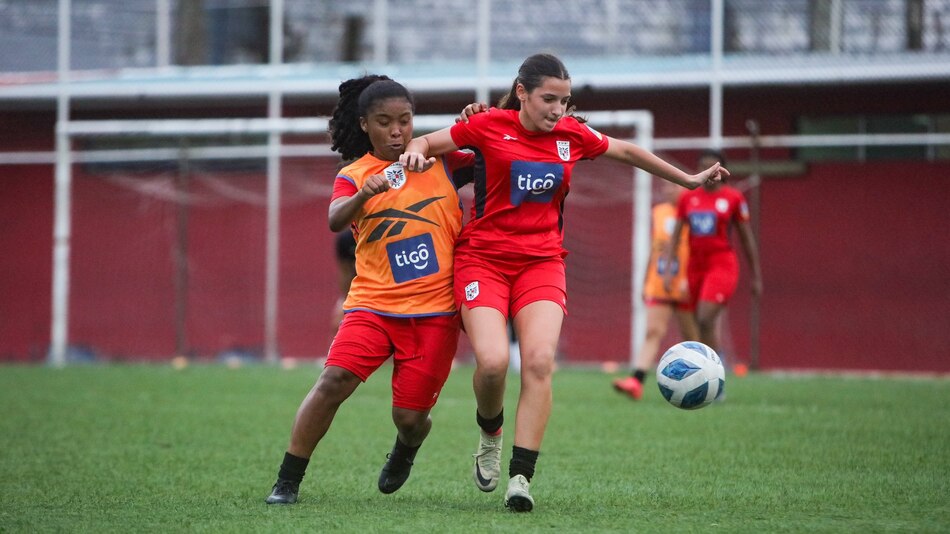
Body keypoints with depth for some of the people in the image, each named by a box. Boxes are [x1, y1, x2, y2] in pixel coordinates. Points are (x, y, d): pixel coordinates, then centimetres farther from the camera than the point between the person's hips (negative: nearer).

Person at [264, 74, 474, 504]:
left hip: (435, 308, 0)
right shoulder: (353, 176, 3)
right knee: (335, 379, -22)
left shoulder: (439, 160, 7)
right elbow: (335, 220, -16)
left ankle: (405, 451, 36)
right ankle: (287, 481, -12)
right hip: (373, 303, 0)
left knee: (410, 416, -2)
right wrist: (365, 193, -35)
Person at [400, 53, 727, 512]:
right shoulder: (489, 126, -3)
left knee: (539, 362, -19)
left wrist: (688, 179, 30)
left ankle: (520, 477, -16)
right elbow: (425, 144, 7)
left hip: (541, 262, 2)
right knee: (492, 361, -21)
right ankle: (490, 434, 13)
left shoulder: (572, 135, 6)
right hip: (483, 258, -2)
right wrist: (415, 152, -17)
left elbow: (626, 151, 24)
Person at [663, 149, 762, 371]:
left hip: (722, 265, -5)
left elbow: (747, 238, 3)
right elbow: (675, 235, 9)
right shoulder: (687, 198, 8)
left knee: (705, 320, -22)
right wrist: (668, 270, 0)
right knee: (702, 323, 5)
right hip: (695, 267, 5)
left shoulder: (734, 198, -1)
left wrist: (756, 276, 5)